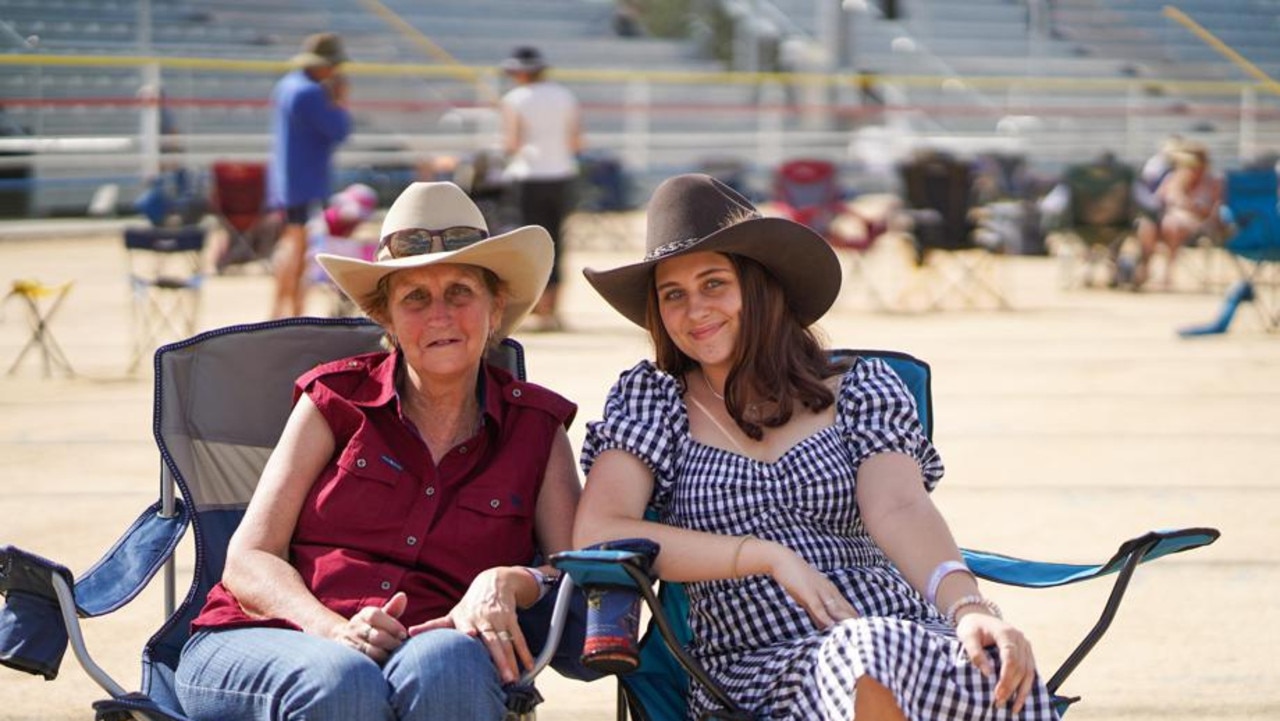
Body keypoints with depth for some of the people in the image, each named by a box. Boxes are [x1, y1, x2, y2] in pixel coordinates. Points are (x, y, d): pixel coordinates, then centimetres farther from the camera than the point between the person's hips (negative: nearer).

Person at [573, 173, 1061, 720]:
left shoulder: (859, 391, 14)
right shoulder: (650, 400, 13)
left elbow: (900, 510, -4)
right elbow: (594, 535, -3)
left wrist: (968, 606, -26)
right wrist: (772, 557, -8)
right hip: (755, 671, -1)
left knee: (1003, 674, -36)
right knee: (873, 652, -39)